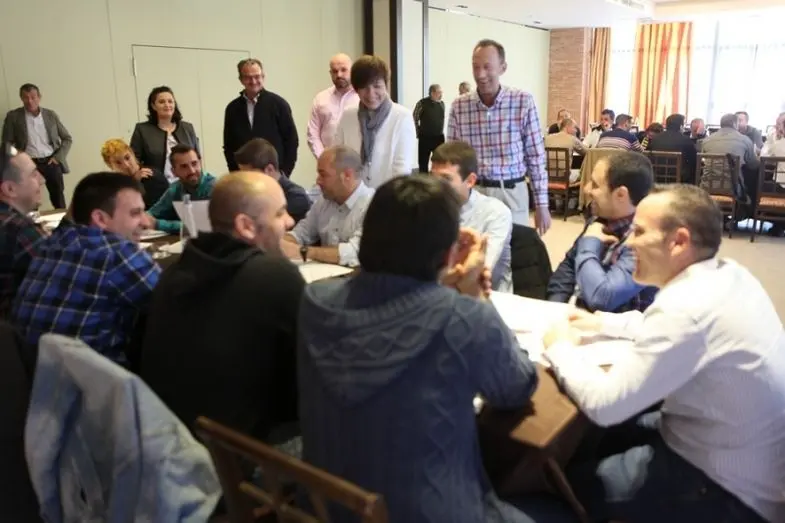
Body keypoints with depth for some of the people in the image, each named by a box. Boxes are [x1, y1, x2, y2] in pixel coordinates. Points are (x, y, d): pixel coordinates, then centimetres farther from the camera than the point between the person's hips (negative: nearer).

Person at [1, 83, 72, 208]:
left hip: (51, 162, 1)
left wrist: (58, 157, 0)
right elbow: (7, 143, 3)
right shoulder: (13, 116, 2)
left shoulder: (51, 114, 7)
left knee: (59, 202, 6)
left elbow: (67, 138, 12)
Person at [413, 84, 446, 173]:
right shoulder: (422, 103, -11)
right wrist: (418, 132, -1)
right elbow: (414, 119, -4)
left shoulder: (442, 104, 5)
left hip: (439, 138, 4)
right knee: (423, 162, 5)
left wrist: (440, 131, 13)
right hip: (425, 138, -4)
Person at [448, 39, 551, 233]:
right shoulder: (459, 107, 1)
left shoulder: (523, 102, -4)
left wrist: (541, 204, 0)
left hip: (512, 194, -1)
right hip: (472, 194, 1)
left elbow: (536, 157, 0)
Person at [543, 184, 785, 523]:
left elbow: (603, 404, -29)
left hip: (730, 489, -8)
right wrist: (604, 323, 8)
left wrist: (560, 348, -12)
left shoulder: (686, 306, -32)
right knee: (610, 434, 21)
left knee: (574, 481, 2)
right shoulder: (727, 274, -3)